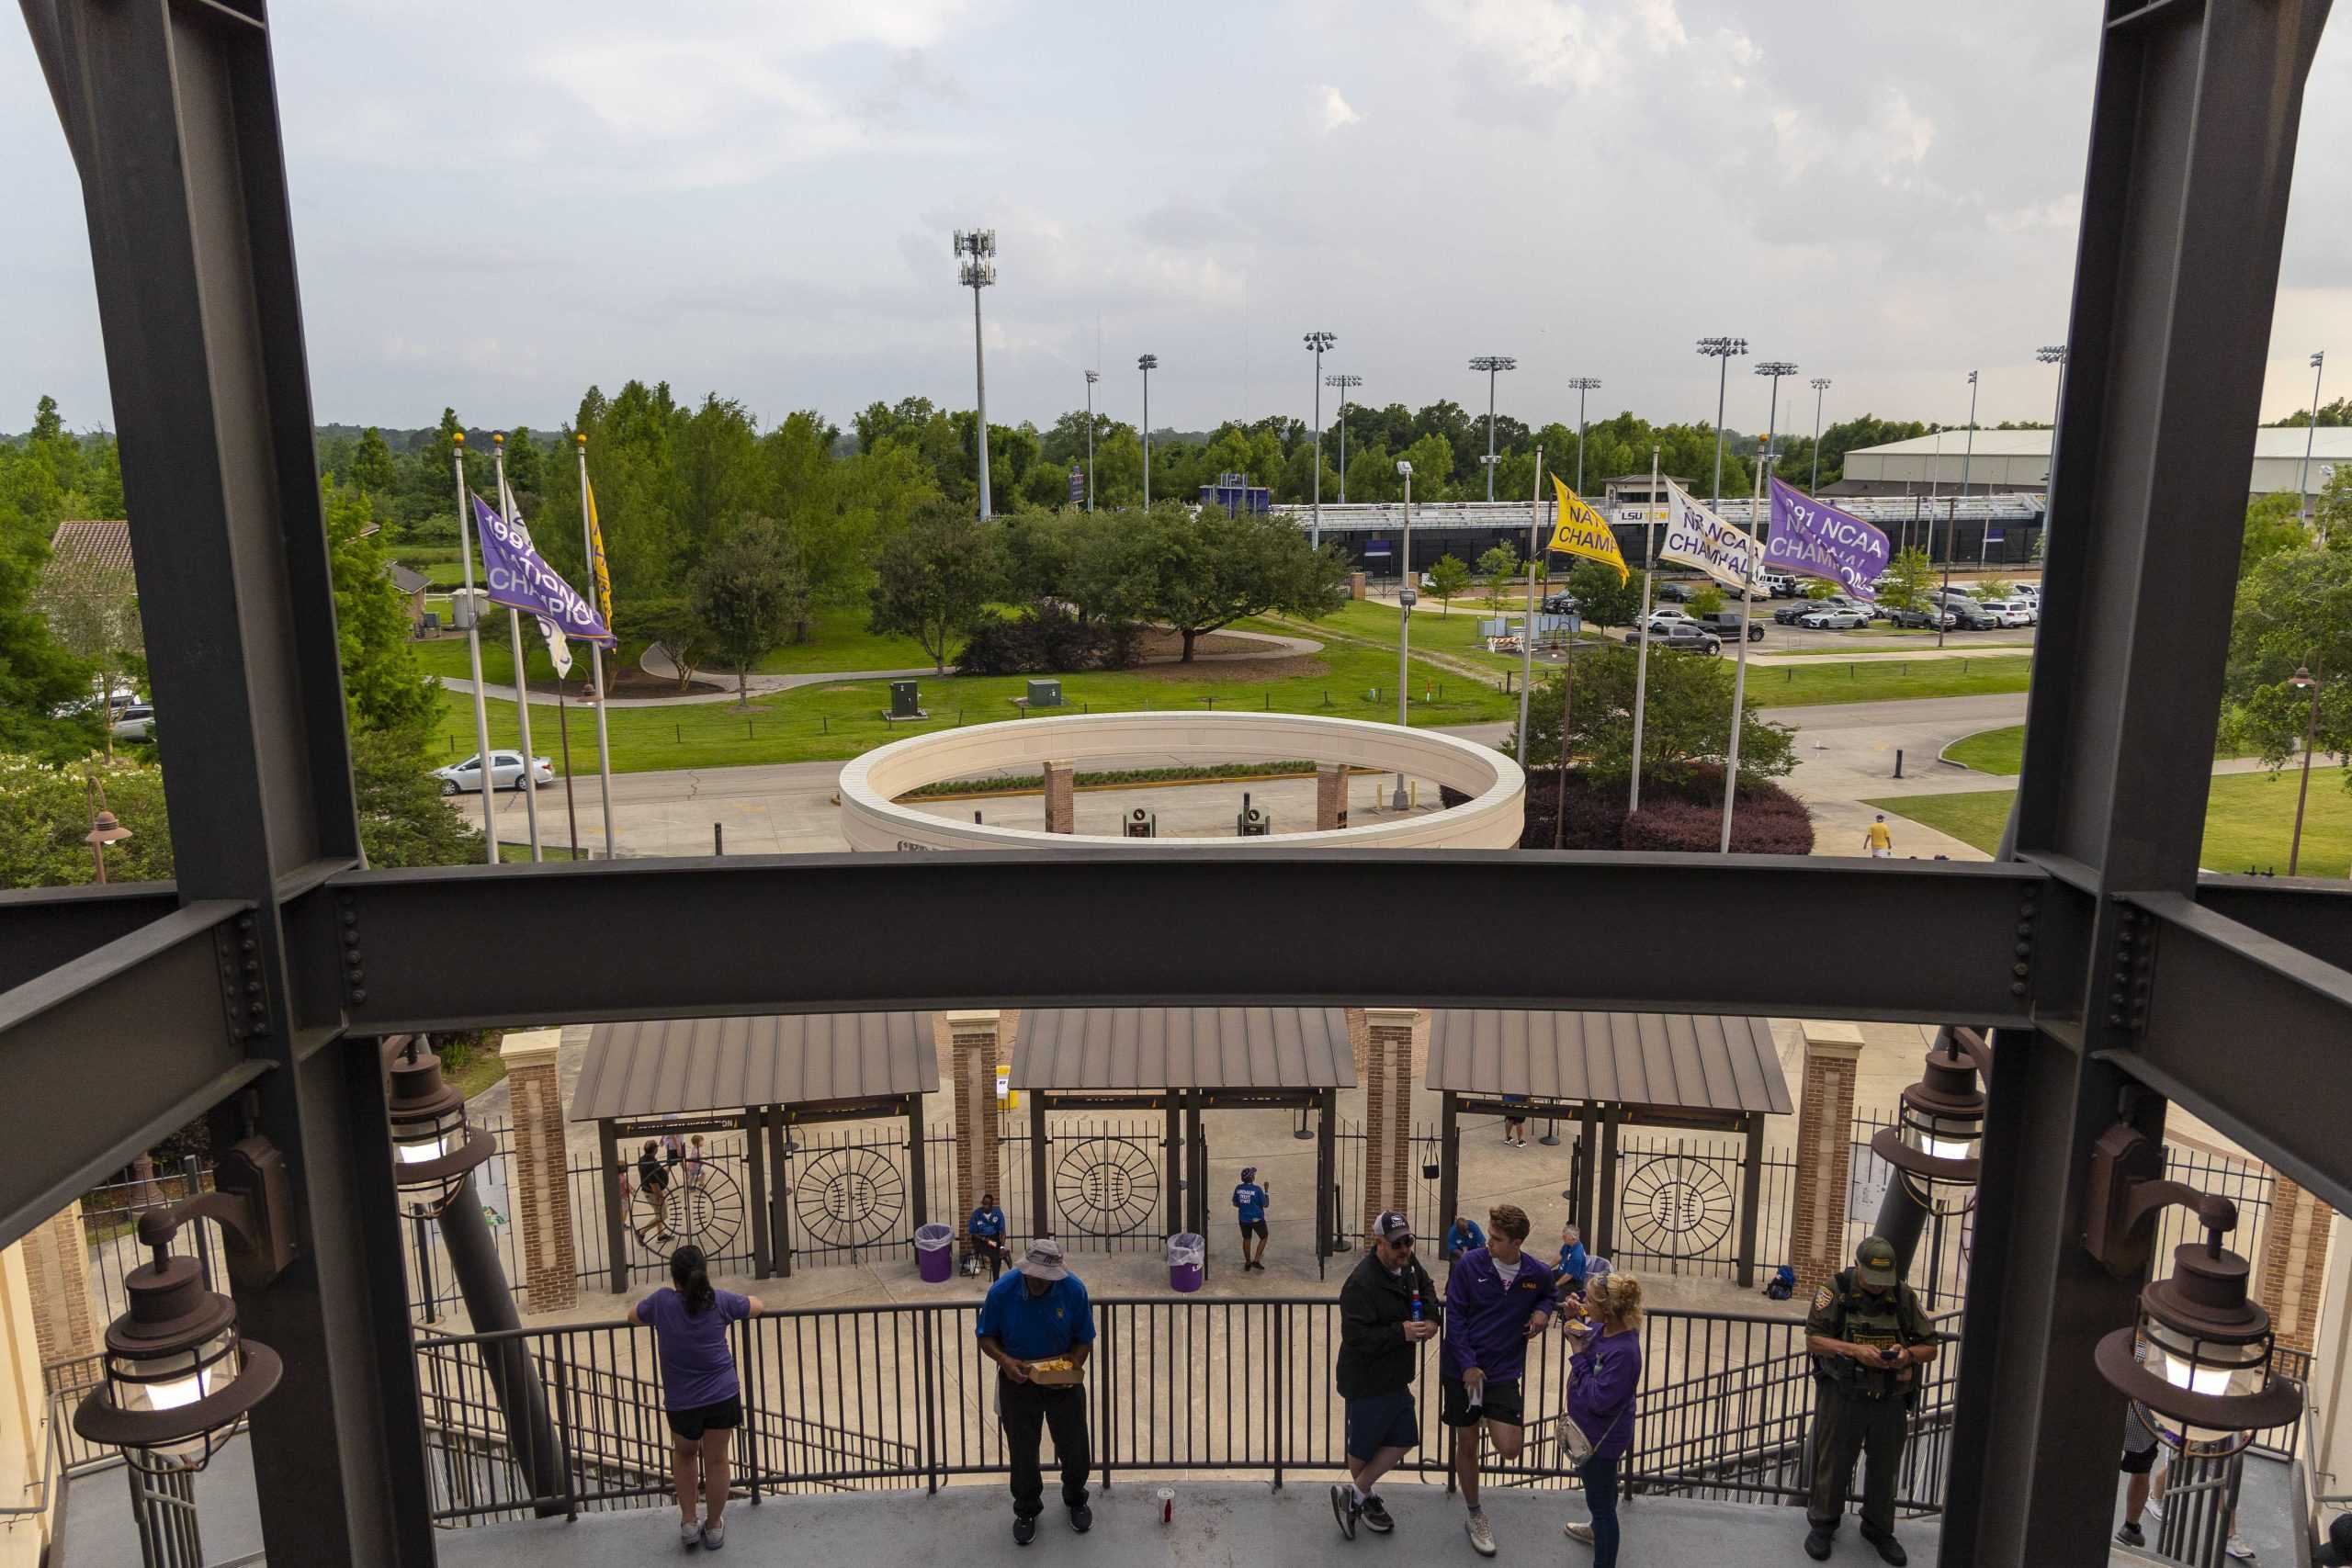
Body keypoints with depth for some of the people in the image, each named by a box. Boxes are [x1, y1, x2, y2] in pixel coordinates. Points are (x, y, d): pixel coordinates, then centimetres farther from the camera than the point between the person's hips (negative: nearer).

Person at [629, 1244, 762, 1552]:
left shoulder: (662, 1301, -7)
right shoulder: (720, 1301, -5)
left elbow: (633, 1316, 14)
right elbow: (757, 1306, 12)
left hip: (681, 1402, 0)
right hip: (722, 1396, 0)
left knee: (684, 1456, 26)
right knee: (716, 1460, 15)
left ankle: (688, 1523, 28)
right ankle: (714, 1528, 29)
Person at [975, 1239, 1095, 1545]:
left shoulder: (1074, 1290, -20)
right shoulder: (1002, 1291, -22)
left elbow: (1084, 1340, -8)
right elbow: (985, 1337, -9)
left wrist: (1071, 1369, -26)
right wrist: (1004, 1360, -27)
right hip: (1018, 1380, 0)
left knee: (1073, 1445, 13)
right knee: (1022, 1450, 11)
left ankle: (1075, 1500, 41)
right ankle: (1026, 1509, 36)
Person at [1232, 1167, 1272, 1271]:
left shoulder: (1238, 1188, -7)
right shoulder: (1257, 1189, -20)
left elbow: (1235, 1204, 4)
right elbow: (1265, 1204, -12)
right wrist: (1266, 1191, -3)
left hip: (1243, 1219, 4)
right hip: (1257, 1219, -4)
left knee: (1246, 1239, 21)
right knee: (1263, 1238, 17)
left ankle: (1247, 1262, 31)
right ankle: (1256, 1260, 9)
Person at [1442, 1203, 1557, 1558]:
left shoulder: (1537, 1274, -5)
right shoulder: (1470, 1264, -13)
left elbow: (1551, 1294, 19)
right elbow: (1454, 1316, -9)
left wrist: (1543, 1310, -4)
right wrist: (1468, 1365, -14)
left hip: (1504, 1372, 1)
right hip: (1461, 1370, -1)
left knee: (1508, 1450, -9)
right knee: (1466, 1445, 9)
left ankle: (1489, 1419, 26)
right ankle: (1474, 1516, 30)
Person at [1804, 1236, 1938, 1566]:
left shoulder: (1904, 1296, -1)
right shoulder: (1836, 1289, -11)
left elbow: (1930, 1349, 4)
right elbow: (1813, 1340, -13)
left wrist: (1908, 1353, -18)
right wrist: (1854, 1350, -27)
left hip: (1889, 1400, 3)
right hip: (1842, 1395, -3)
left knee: (1884, 1467, 15)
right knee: (1833, 1463, 9)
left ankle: (1879, 1530, 35)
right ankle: (1822, 1525, 27)